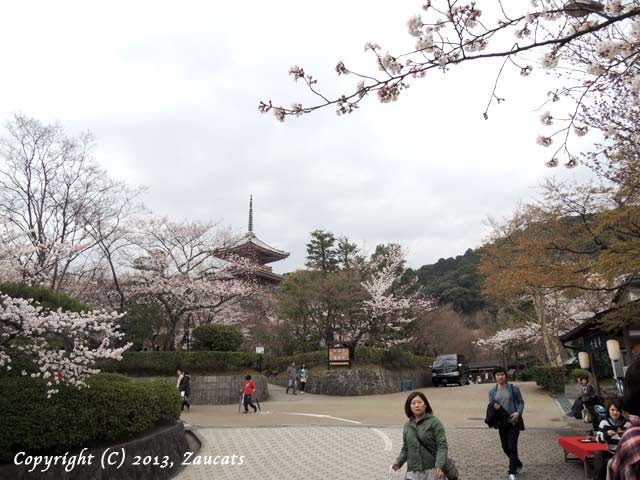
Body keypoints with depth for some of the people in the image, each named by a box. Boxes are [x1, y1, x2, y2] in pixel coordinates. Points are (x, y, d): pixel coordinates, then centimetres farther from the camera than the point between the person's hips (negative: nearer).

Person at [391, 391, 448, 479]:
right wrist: (399, 462, 1)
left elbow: (442, 446, -10)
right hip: (413, 472, 4)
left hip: (432, 470, -4)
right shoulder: (407, 426, 11)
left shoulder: (434, 422, -5)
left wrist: (439, 466, -22)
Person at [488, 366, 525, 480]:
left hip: (514, 421, -4)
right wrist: (494, 407, -16)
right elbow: (490, 405, 7)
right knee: (505, 447, 13)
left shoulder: (514, 388, -7)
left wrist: (518, 412, -17)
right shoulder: (492, 390, 1)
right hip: (502, 423, 4)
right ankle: (518, 465, 38)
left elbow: (521, 402, 0)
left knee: (512, 447, -6)